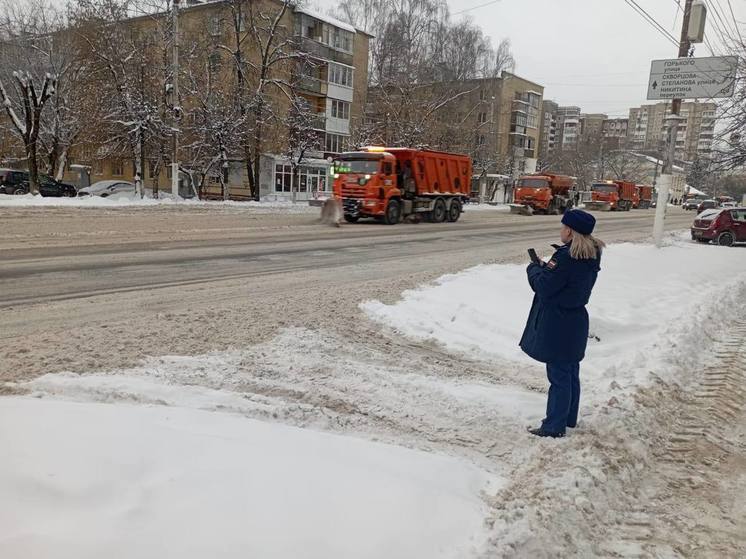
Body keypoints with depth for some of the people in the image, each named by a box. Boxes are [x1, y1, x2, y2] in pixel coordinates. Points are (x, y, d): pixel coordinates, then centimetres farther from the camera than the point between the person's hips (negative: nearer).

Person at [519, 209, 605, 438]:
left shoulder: (566, 257, -23)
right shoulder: (592, 256, 6)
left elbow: (544, 287, -20)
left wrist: (534, 268, -3)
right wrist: (545, 268, 0)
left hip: (557, 325, -9)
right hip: (576, 319, 9)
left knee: (558, 375, -1)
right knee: (571, 372, 18)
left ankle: (554, 426, 9)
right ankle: (569, 418, 32)